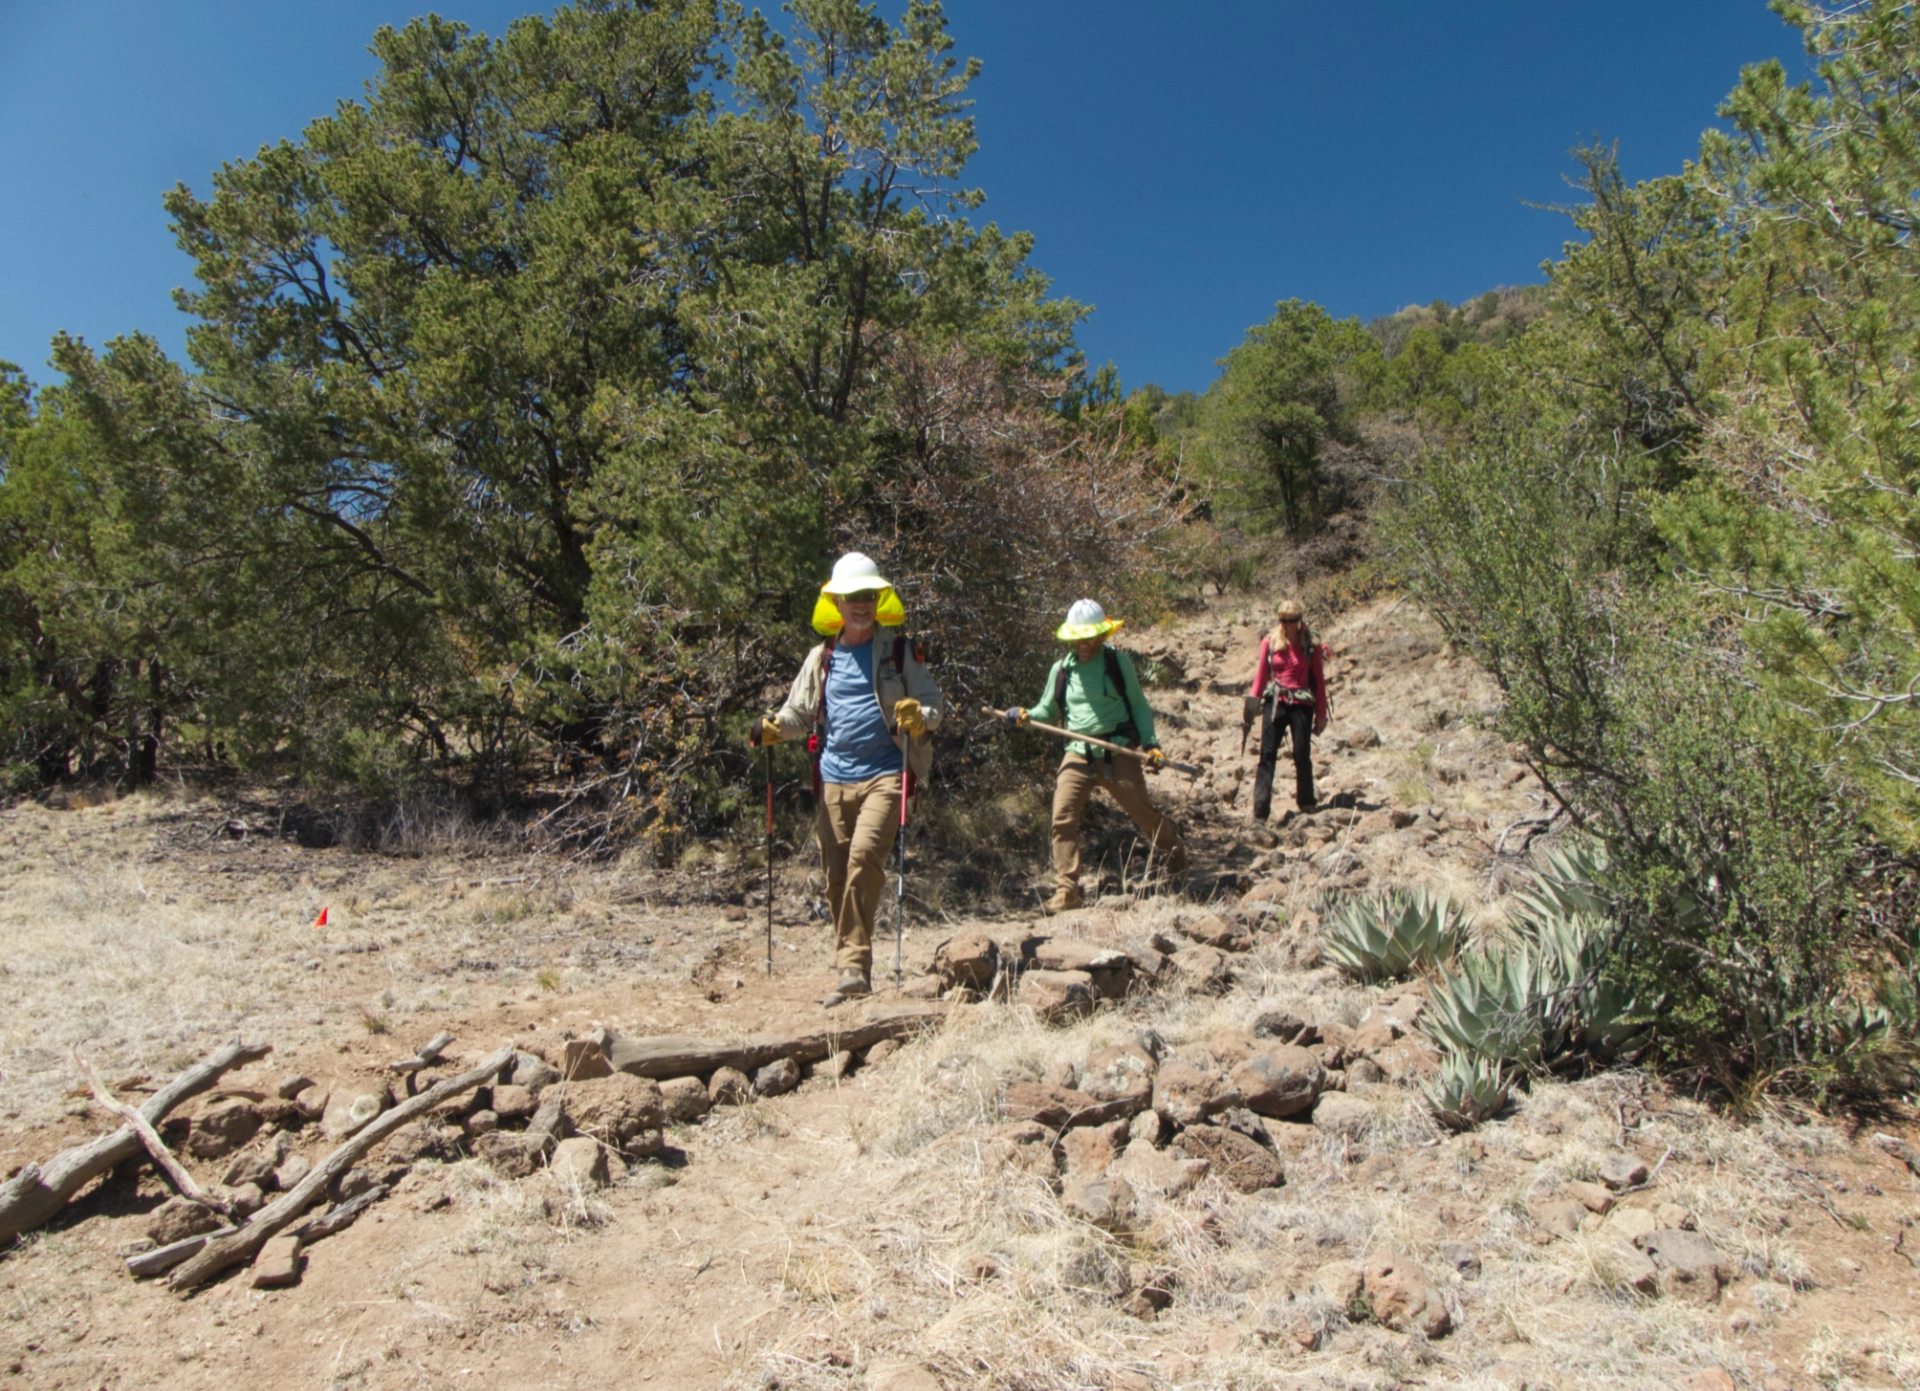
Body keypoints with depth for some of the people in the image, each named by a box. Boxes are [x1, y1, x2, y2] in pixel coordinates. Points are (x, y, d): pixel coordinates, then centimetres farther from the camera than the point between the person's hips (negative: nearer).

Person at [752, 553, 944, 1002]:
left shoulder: (900, 651, 7)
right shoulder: (822, 658, 16)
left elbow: (933, 705, 5)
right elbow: (799, 712, 20)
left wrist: (919, 717, -18)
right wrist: (773, 727, -2)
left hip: (884, 775, -4)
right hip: (833, 779, 4)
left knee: (865, 855, -23)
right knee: (836, 874, 4)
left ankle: (855, 965, -18)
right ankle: (851, 971, 14)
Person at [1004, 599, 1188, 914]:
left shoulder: (1118, 662, 0)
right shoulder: (1061, 669, 7)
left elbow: (1138, 705, 6)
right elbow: (1049, 711, 14)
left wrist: (1150, 743, -5)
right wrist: (1026, 715, -7)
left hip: (1118, 752, -2)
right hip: (1078, 754, 2)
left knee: (1142, 811, 6)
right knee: (1062, 815, -10)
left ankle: (1176, 858, 35)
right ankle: (1067, 891, -3)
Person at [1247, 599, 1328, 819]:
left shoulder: (1311, 644, 0)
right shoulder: (1270, 642, 4)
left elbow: (1319, 680, 3)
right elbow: (1262, 672, 9)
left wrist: (1321, 714, 2)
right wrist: (1253, 698, -4)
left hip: (1301, 704, -1)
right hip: (1275, 702, 1)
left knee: (1302, 755, -1)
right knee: (1267, 754, -6)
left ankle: (1306, 804, 18)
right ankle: (1260, 811, -8)